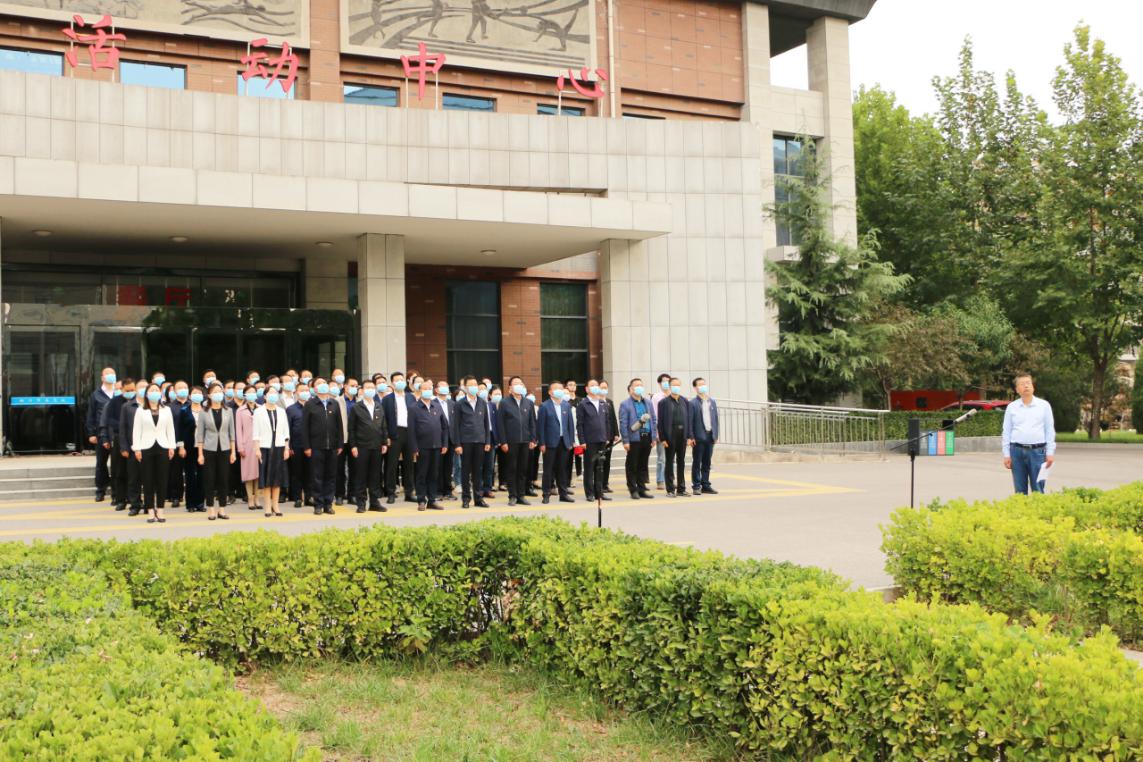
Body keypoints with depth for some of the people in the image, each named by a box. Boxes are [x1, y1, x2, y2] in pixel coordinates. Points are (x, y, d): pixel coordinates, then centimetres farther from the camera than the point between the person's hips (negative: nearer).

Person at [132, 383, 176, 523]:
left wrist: (172, 447, 1)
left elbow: (170, 429, 9)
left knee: (162, 480, 2)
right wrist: (137, 449, -6)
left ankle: (159, 510, 9)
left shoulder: (166, 410, 10)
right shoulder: (141, 411, 5)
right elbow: (137, 431, 2)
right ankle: (151, 511, 6)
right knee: (148, 480, 1)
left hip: (163, 448, 1)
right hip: (146, 448, -1)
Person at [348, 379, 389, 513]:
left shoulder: (379, 407, 14)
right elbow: (351, 428, -2)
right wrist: (353, 446, -8)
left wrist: (385, 443, 6)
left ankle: (374, 502, 12)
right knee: (360, 475, 0)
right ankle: (360, 503, 5)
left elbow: (383, 426, 14)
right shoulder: (356, 407, 1)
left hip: (377, 446, 4)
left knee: (375, 475, 6)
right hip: (361, 446, -4)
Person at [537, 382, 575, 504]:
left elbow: (570, 424, 11)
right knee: (548, 469, 1)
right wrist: (542, 443, -10)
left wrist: (571, 441, 6)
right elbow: (540, 426, -6)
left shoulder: (567, 406, 10)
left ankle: (563, 494, 15)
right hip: (550, 442, -4)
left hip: (564, 442, 4)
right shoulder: (545, 406, -3)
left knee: (562, 469, 9)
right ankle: (546, 494, 7)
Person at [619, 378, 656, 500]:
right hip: (634, 439, -5)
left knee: (643, 465, 11)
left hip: (646, 438, 5)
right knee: (632, 466, 1)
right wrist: (625, 441, -12)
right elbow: (623, 424, -7)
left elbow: (653, 420, 15)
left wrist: (654, 437, 8)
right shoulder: (625, 404, -3)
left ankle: (642, 489, 18)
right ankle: (633, 490, 8)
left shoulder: (648, 403, 13)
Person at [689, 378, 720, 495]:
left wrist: (716, 435, 7)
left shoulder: (712, 401, 11)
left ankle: (705, 485, 16)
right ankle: (696, 486, 7)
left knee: (707, 463, 10)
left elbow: (715, 419, 12)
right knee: (697, 462, 2)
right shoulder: (692, 403, -7)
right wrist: (691, 437, -13)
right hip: (698, 437, -5)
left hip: (710, 436, 5)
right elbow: (690, 421, -9)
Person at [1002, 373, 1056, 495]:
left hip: (1037, 451, -1)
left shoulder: (1044, 405, 6)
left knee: (1038, 490, -1)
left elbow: (1050, 430, 6)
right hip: (1017, 451, 1)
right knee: (1020, 490, 5)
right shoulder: (1011, 407, 8)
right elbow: (1006, 432, 9)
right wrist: (1006, 455, 3)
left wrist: (1050, 453, 0)